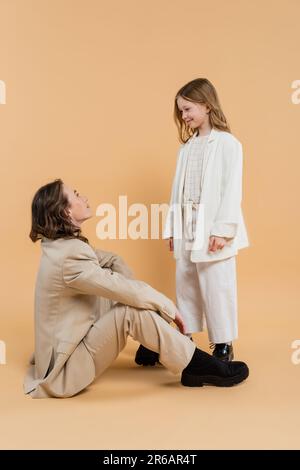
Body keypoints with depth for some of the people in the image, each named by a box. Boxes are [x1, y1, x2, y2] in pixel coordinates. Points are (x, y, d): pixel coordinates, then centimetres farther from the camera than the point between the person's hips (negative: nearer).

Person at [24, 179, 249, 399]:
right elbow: (128, 290, -24)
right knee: (132, 309, -23)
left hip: (72, 342, 10)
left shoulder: (64, 244, 3)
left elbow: (113, 261, 8)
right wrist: (170, 308, -9)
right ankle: (196, 366, -12)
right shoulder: (69, 256, -26)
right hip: (66, 368, -9)